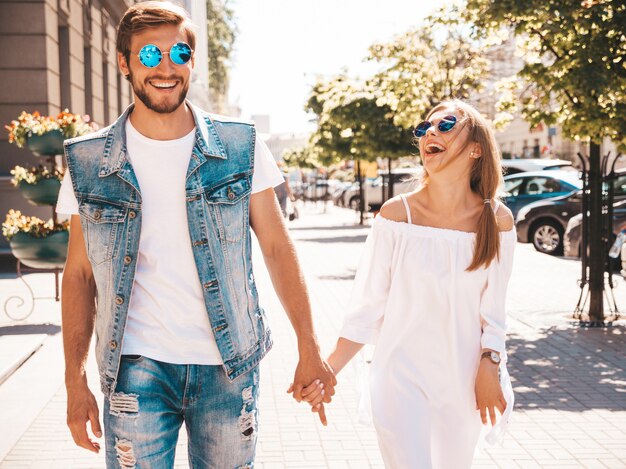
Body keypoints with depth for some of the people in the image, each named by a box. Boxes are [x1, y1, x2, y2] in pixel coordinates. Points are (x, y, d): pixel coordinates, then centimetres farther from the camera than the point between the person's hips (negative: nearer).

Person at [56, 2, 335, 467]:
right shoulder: (89, 163, -1)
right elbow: (80, 273, 4)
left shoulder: (241, 147, -1)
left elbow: (277, 247, 2)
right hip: (137, 371, 0)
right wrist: (75, 381, 0)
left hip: (229, 366, 1)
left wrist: (308, 347, -1)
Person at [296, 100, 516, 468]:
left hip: (463, 381, 2)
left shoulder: (498, 222, -4)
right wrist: (327, 371, -11)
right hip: (401, 374, -2)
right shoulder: (397, 214, -8)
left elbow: (493, 311, 3)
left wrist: (489, 368, -7)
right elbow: (367, 307, -7)